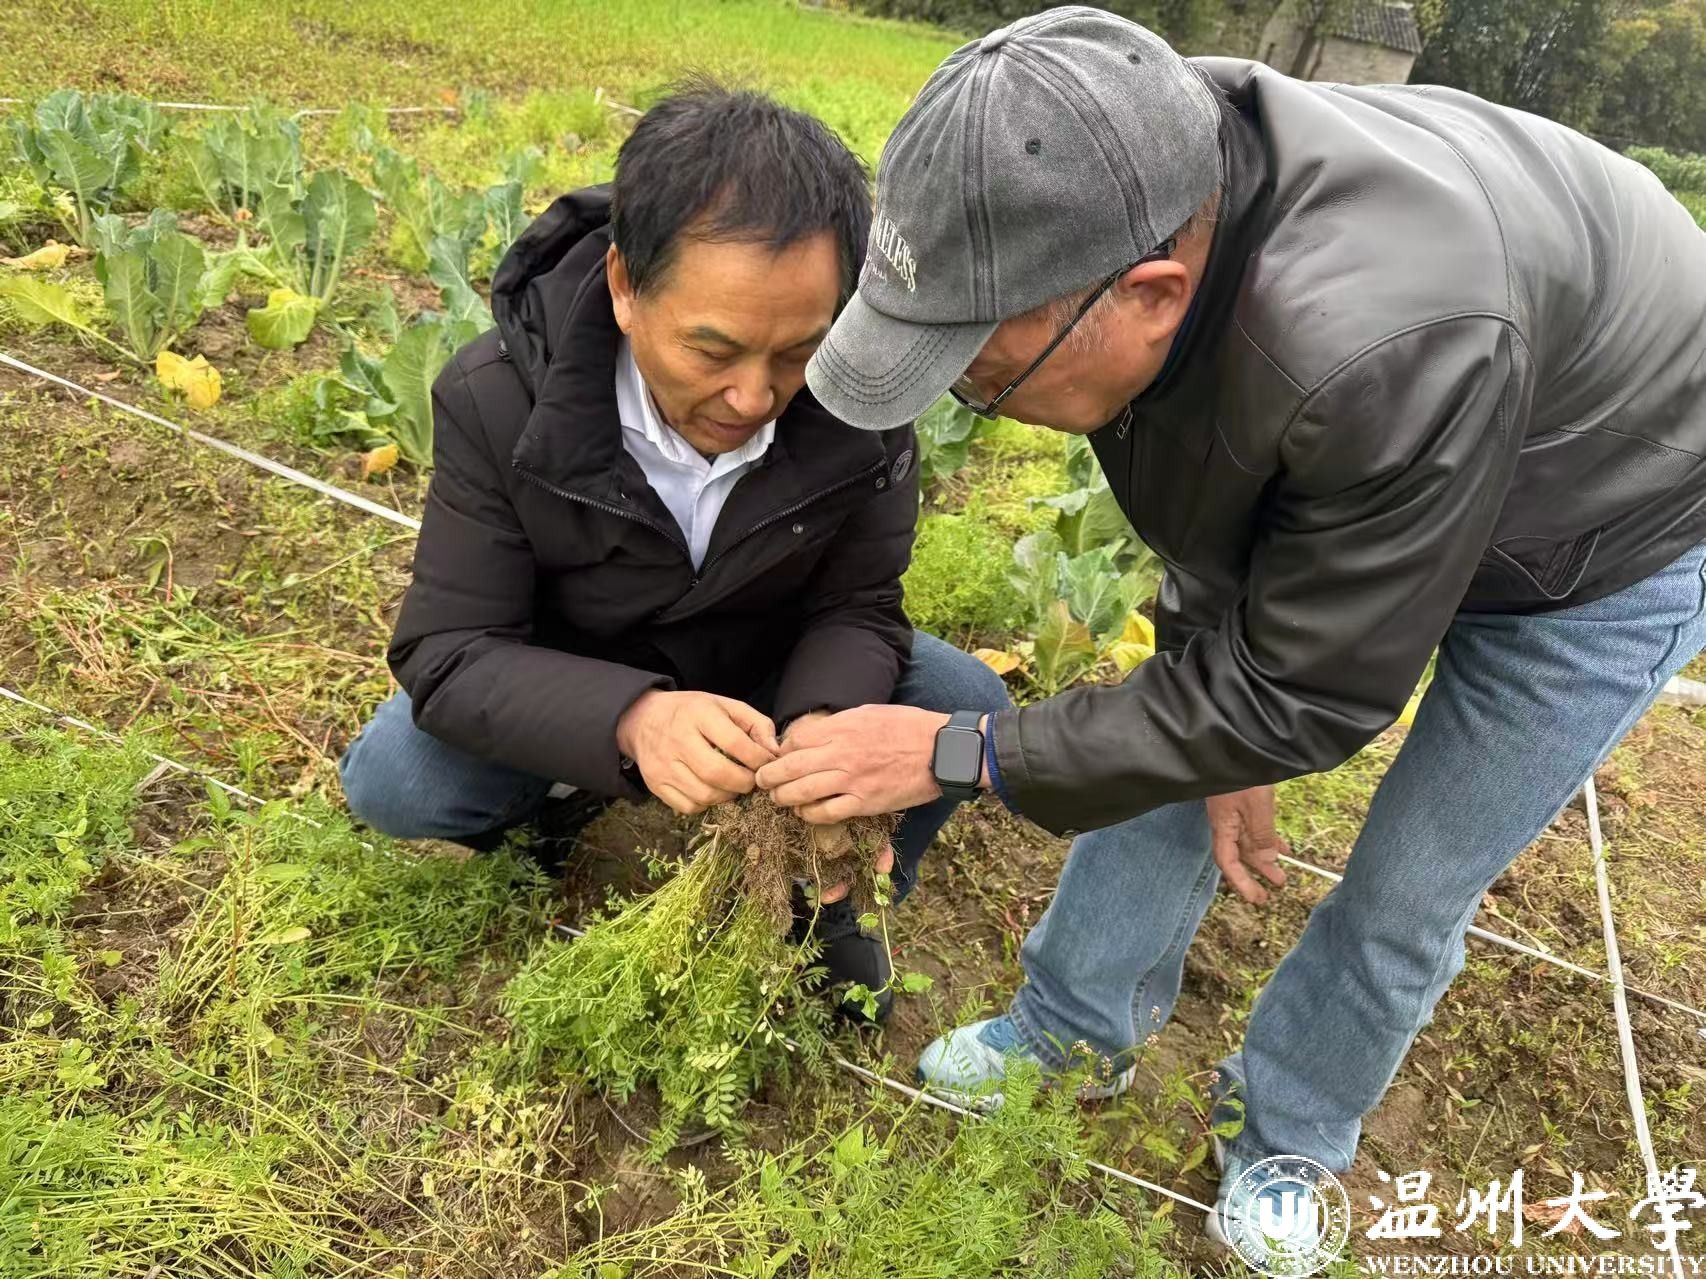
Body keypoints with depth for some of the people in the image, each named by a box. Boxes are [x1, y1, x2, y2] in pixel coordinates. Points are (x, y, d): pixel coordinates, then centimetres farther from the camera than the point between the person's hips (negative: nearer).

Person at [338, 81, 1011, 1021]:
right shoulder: (497, 400, -29)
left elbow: (856, 610, -17)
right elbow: (448, 651, -27)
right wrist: (630, 721, -47)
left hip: (773, 677, 1)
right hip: (576, 693, -1)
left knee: (966, 707, -20)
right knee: (392, 780, -24)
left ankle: (830, 902, 7)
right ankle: (564, 794, 10)